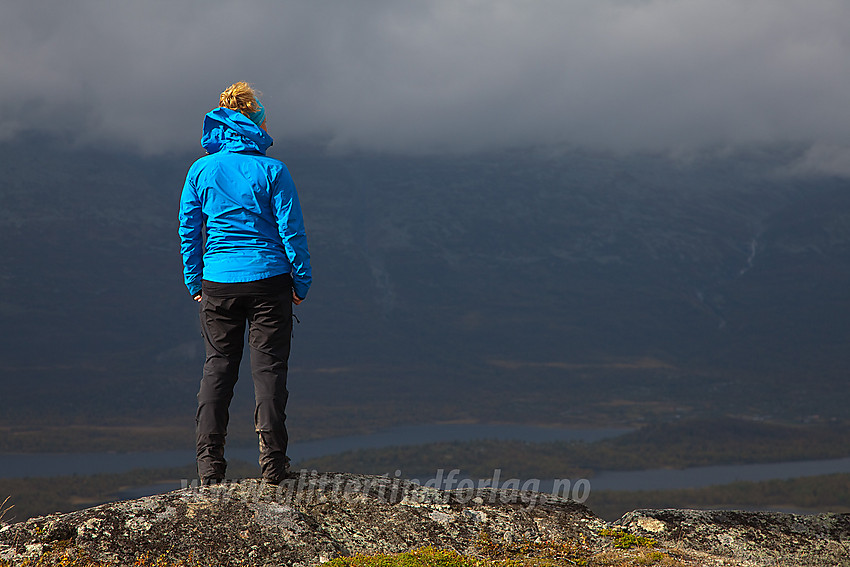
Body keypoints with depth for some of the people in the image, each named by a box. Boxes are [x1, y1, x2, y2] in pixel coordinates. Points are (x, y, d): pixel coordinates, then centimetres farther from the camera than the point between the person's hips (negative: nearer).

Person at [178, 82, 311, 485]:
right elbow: (291, 231, -6)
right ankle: (272, 460, 3)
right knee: (269, 366, 4)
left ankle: (209, 464, 5)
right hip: (268, 280, -2)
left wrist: (194, 282, 12)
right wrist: (302, 282, 2)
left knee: (218, 367, 9)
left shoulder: (201, 171, 2)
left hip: (218, 284, 2)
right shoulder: (272, 171, -6)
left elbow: (188, 231, 4)